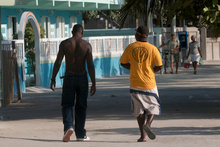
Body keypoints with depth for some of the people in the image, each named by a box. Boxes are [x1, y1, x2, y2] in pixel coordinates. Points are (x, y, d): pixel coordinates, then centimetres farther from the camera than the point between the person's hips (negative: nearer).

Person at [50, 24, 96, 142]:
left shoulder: (64, 44, -3)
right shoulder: (86, 45, -2)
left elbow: (58, 62, -6)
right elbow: (90, 65, -6)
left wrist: (53, 79, 2)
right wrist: (93, 83, -4)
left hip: (69, 78, -1)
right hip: (82, 77, 1)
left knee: (67, 105, 5)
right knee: (81, 107, 10)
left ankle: (68, 126, -21)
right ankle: (80, 134, 13)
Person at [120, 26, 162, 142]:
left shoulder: (130, 48, -2)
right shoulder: (152, 49, -6)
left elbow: (123, 63, 5)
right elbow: (159, 66, -6)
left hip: (135, 84, 1)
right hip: (149, 84, -1)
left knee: (139, 110, 10)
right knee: (154, 106, 14)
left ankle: (142, 136, 4)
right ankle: (148, 124, -13)